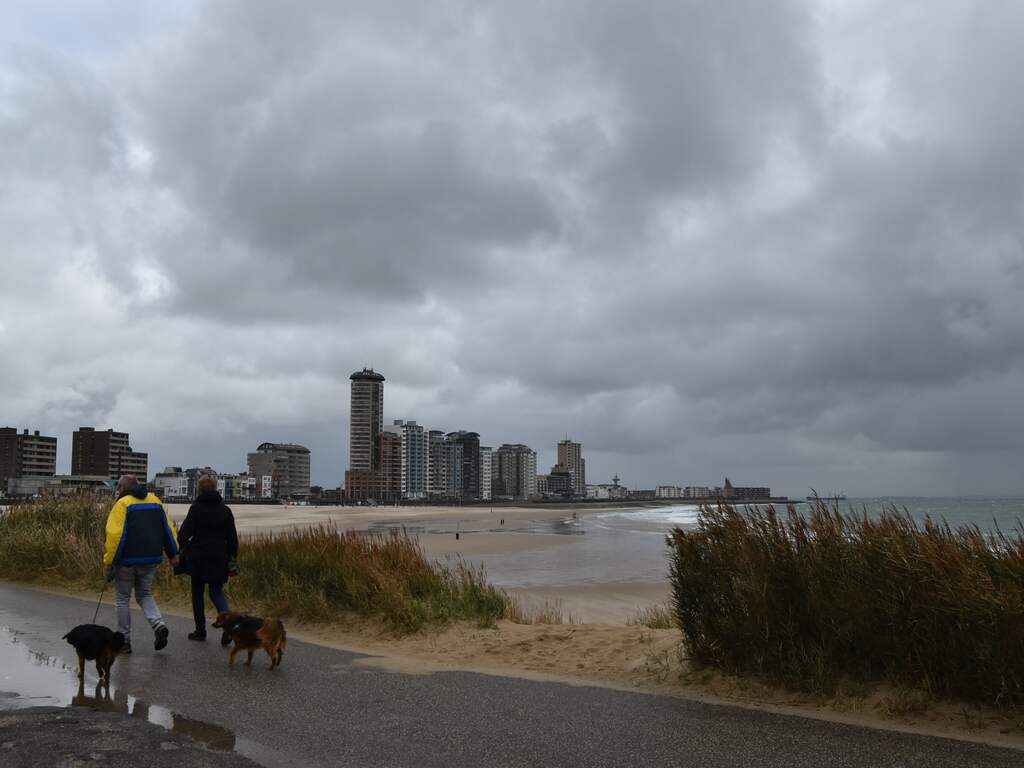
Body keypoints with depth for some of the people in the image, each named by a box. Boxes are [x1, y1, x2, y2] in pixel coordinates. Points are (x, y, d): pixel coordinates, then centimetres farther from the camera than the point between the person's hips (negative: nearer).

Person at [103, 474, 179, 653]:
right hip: (151, 559, 5)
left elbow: (115, 535, -15)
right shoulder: (155, 500, 9)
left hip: (127, 560, -5)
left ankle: (124, 641, 15)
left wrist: (109, 562, -9)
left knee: (123, 599, 10)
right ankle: (158, 625, -7)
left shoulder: (122, 504, -8)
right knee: (145, 595, 18)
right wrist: (173, 554, 17)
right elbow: (167, 529, 11)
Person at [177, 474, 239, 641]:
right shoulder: (225, 510, 4)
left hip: (198, 558, -3)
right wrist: (232, 556, 12)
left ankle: (200, 631, 16)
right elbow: (232, 537, 5)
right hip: (219, 558, 3)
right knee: (216, 591, 12)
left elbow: (184, 533, -13)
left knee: (197, 593, 12)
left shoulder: (196, 508, -8)